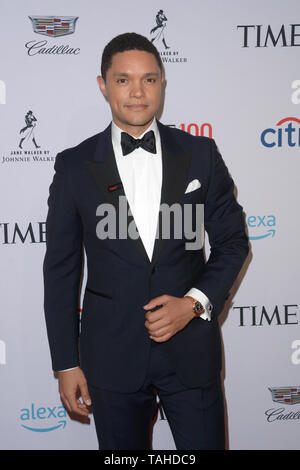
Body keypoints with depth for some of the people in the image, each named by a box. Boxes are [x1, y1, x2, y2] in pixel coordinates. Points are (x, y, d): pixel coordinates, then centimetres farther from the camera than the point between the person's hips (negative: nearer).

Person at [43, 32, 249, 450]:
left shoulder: (200, 154, 1)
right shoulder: (75, 166, -1)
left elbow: (232, 242, 6)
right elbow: (61, 268, 1)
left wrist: (195, 302, -10)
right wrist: (66, 364, 1)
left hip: (191, 348, 1)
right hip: (112, 353, 0)